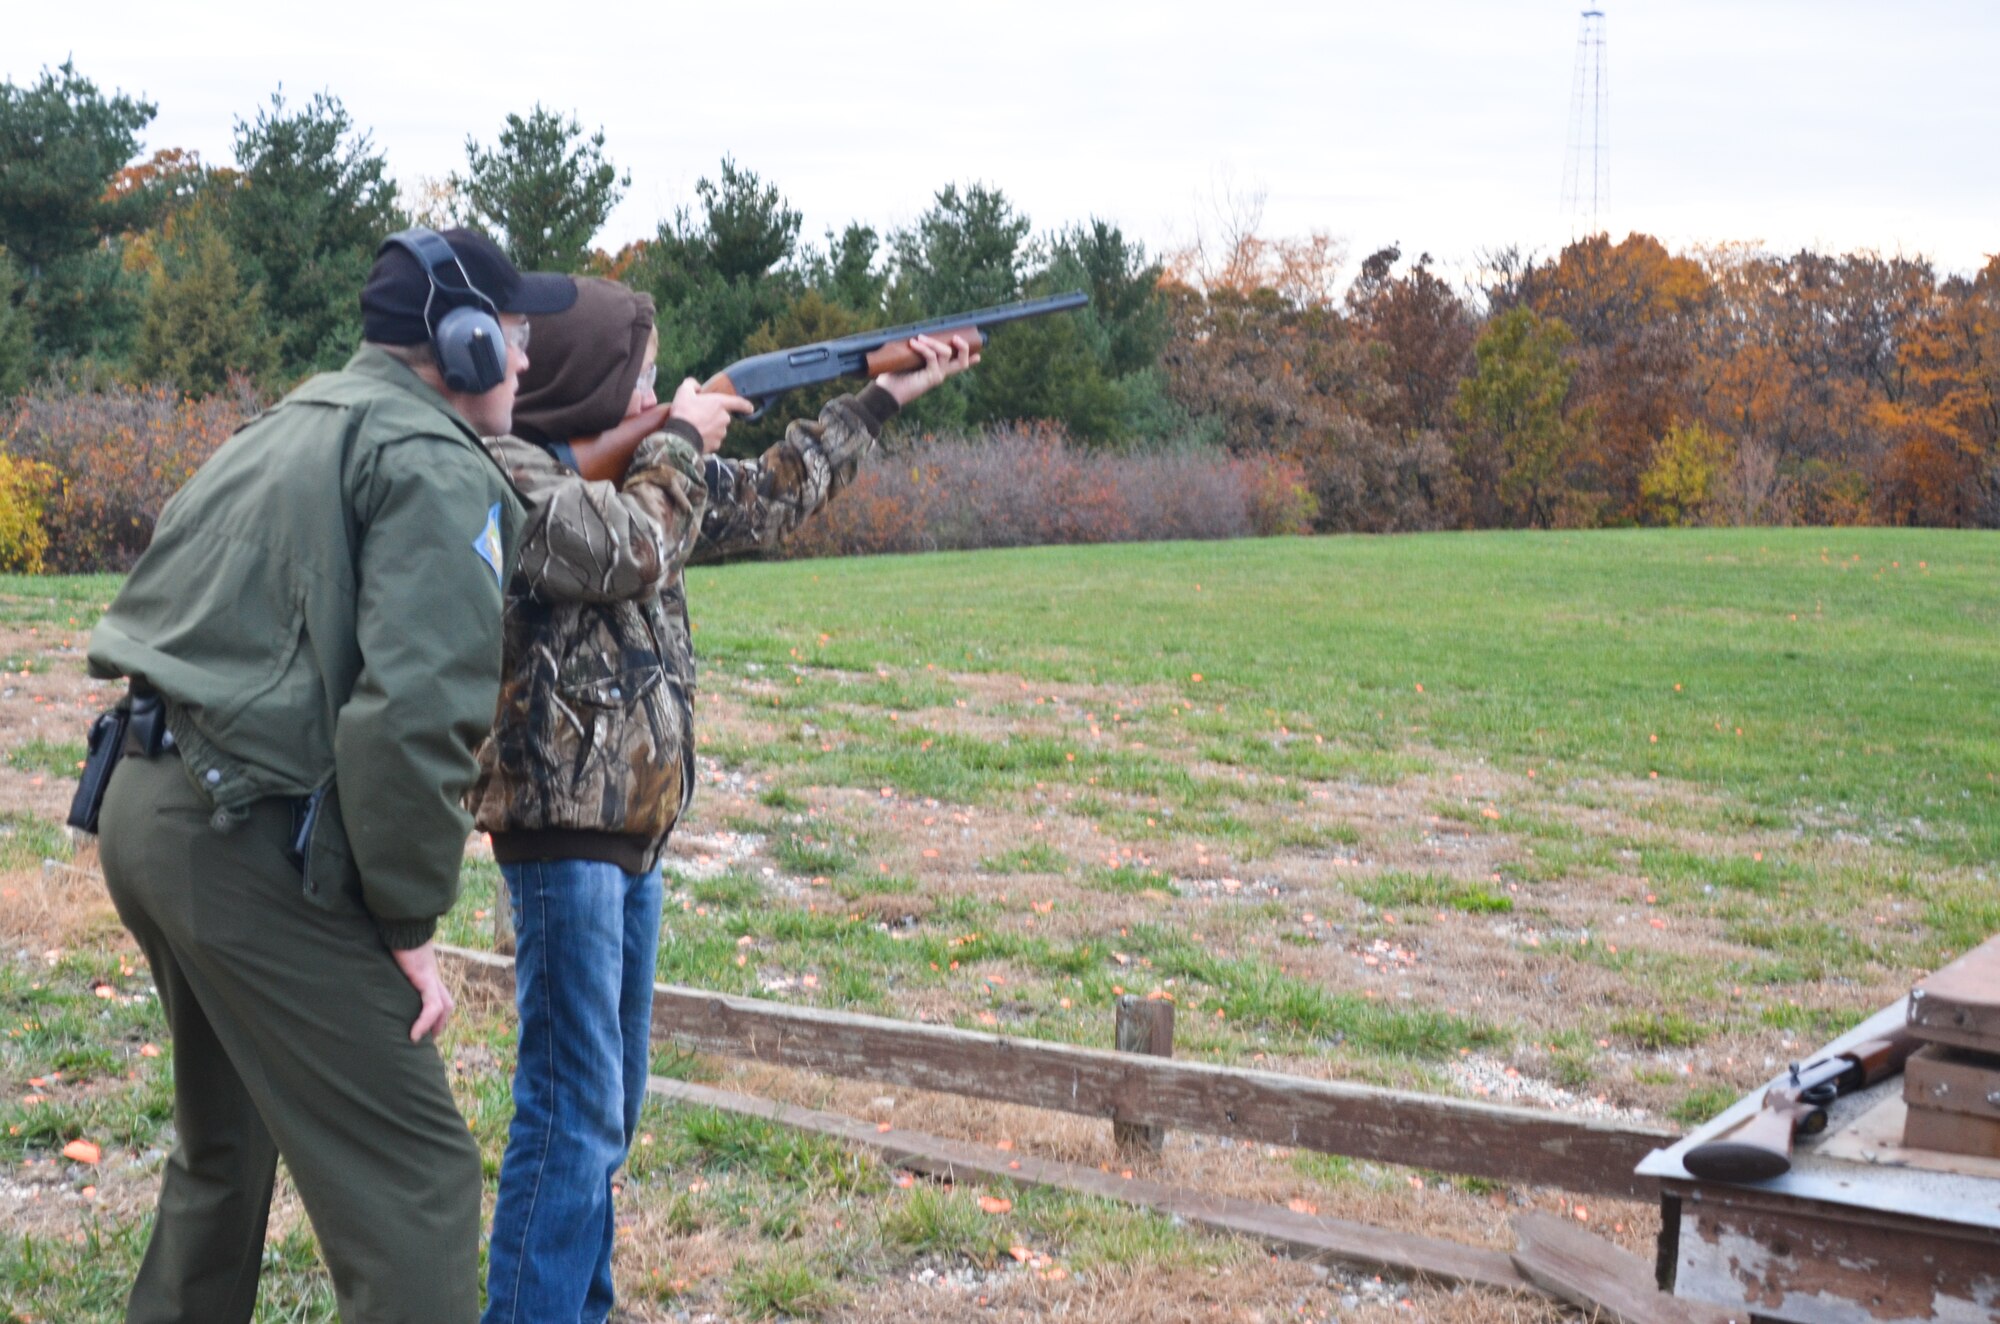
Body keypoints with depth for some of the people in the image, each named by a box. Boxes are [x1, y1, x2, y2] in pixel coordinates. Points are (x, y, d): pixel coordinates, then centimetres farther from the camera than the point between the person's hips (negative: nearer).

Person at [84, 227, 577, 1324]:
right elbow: (414, 708, -21)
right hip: (253, 850, -10)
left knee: (226, 1142, 27)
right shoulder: (437, 464, -11)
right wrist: (409, 922, -14)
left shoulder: (288, 428, 18)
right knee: (412, 1182, -5)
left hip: (141, 812, 10)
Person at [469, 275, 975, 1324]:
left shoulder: (633, 471, 14)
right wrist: (681, 441, -6)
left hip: (633, 827, 9)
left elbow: (769, 500, 23)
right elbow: (628, 550, -23)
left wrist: (890, 394, 24)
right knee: (571, 1111, -8)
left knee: (611, 1105, 15)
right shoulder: (505, 473, -11)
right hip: (560, 826, -9)